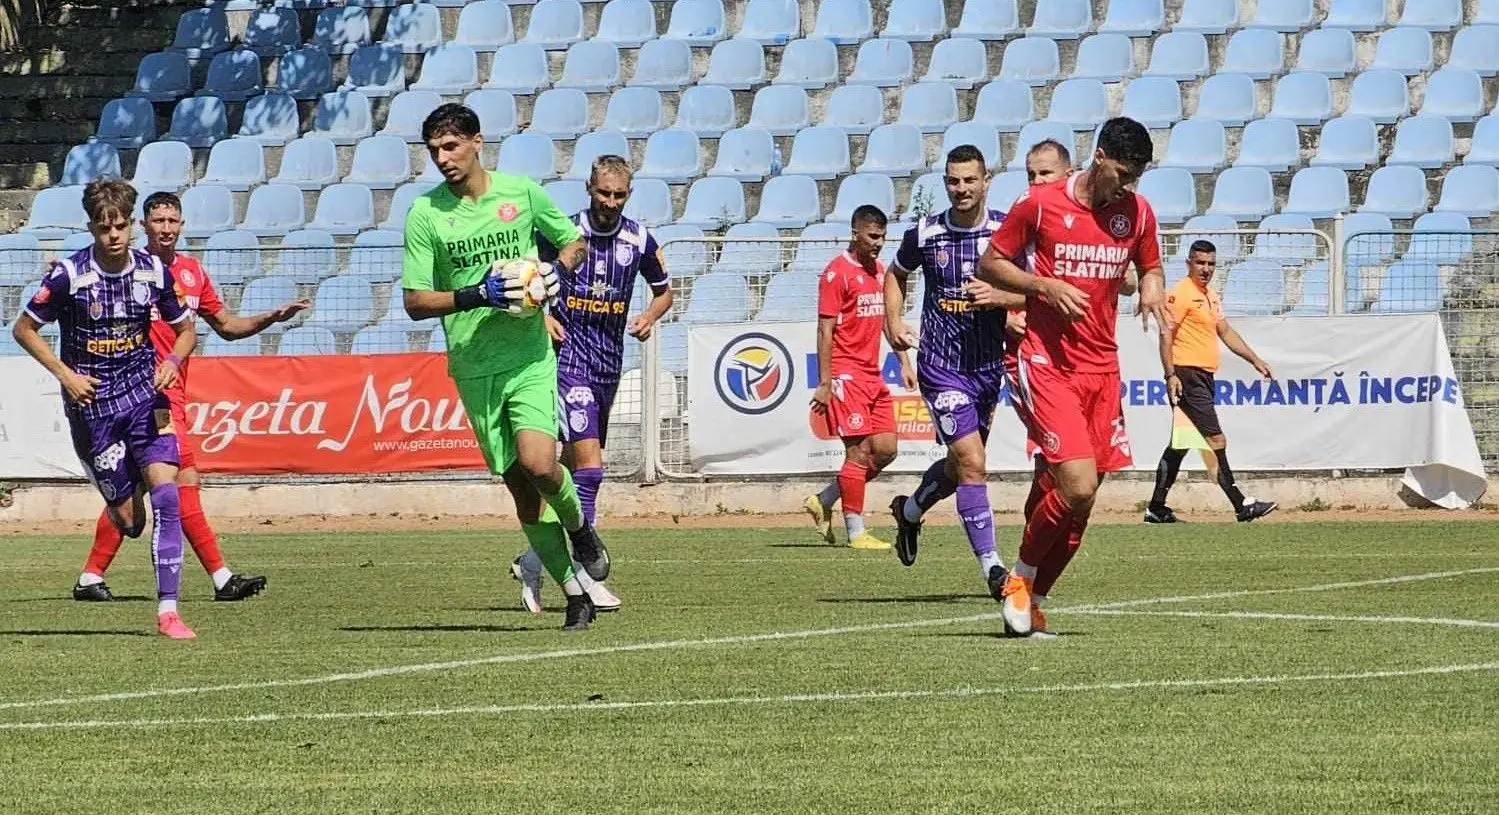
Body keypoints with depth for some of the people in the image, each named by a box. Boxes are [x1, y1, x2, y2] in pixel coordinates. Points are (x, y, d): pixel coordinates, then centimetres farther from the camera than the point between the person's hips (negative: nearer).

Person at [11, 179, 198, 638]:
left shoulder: (154, 272, -3)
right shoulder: (69, 275, -12)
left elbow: (185, 330, 12)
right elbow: (24, 329, -1)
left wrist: (172, 362, -9)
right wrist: (66, 375, -10)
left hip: (144, 395, 2)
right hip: (92, 404, -2)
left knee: (166, 494, -17)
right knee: (129, 522, 1)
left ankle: (168, 611, -14)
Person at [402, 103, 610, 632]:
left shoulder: (522, 192, 1)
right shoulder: (425, 214, -1)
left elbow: (575, 242, 17)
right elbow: (415, 302, -3)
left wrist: (561, 267, -6)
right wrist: (477, 296, -17)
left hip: (530, 356, -1)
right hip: (473, 365, 1)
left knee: (538, 463, -21)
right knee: (521, 488, 2)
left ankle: (579, 525, 11)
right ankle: (575, 593, 13)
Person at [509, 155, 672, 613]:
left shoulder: (639, 240, 4)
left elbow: (664, 291, 18)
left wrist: (648, 319, -2)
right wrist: (541, 316, -10)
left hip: (609, 365, 5)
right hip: (568, 361, -5)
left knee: (575, 464, 10)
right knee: (588, 463, -16)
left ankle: (533, 562, 22)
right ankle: (583, 571, -13)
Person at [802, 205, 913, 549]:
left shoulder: (879, 271, 15)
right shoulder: (837, 272, -10)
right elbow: (825, 330, -12)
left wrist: (904, 363, 17)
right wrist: (824, 384, -16)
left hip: (872, 375, 8)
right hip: (846, 375, -8)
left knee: (885, 450, 5)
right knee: (859, 451, -8)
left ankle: (823, 502, 17)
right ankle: (855, 532, -3)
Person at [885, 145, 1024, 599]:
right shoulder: (924, 234, -2)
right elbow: (896, 275, 17)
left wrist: (999, 296, -21)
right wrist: (893, 324, 3)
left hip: (989, 365, 3)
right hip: (941, 368, -3)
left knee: (960, 465, 17)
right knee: (972, 463, -15)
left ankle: (909, 511, 48)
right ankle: (991, 566, -13)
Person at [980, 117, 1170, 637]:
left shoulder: (1137, 213, 6)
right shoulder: (1039, 204, -6)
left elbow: (1149, 267, 22)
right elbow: (989, 265, 1)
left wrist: (1152, 287, -2)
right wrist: (1045, 285, -15)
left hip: (1102, 367, 5)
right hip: (1048, 364, -5)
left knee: (1080, 502, 3)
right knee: (1078, 487, -18)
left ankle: (1032, 600, 18)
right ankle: (1021, 578, 5)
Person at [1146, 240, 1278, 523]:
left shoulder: (1212, 296, 19)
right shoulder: (1181, 293, -9)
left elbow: (1226, 333, 26)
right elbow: (1166, 335, -15)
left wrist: (1255, 361, 21)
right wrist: (1171, 375, -22)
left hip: (1204, 377, 10)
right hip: (1187, 375, -10)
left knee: (1179, 444, 11)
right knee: (1216, 440, -11)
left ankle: (1156, 508, 15)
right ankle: (1242, 505, -12)